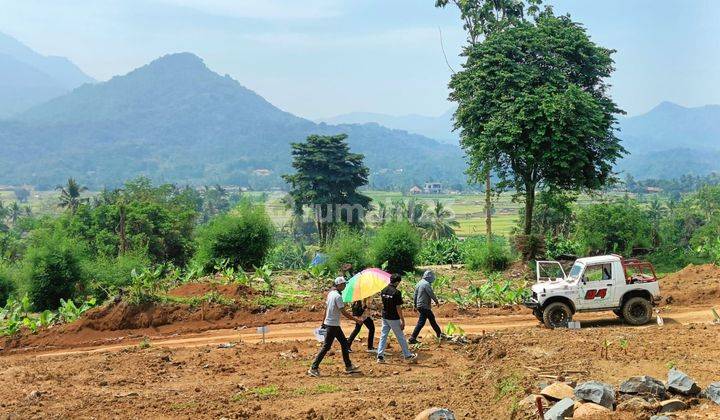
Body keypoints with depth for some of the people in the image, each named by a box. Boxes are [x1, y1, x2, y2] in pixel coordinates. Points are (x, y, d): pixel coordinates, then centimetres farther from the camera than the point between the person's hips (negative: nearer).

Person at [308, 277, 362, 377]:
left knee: (344, 343, 16)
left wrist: (324, 322, 22)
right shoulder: (338, 296, -19)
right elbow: (344, 312, -20)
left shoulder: (330, 294, 8)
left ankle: (349, 366, 23)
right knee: (326, 346, -5)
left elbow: (326, 308, 15)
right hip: (333, 325, -10)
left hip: (329, 323, 10)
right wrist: (356, 319, -14)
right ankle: (314, 368, -1)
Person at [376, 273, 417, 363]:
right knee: (401, 337, 7)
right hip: (394, 318, -6)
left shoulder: (383, 290, 1)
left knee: (383, 336, 9)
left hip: (385, 317, 6)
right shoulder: (396, 292, -20)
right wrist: (403, 320, -13)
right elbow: (398, 308, -18)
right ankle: (407, 355, 20)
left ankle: (380, 356, 6)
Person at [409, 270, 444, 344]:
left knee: (432, 318, 20)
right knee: (421, 322, -3)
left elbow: (415, 295, 15)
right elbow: (431, 294, -15)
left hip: (419, 305, 10)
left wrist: (415, 305, 20)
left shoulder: (419, 283, 11)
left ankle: (439, 333, 30)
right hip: (424, 306, -10)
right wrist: (436, 301, 2)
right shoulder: (426, 284, -17)